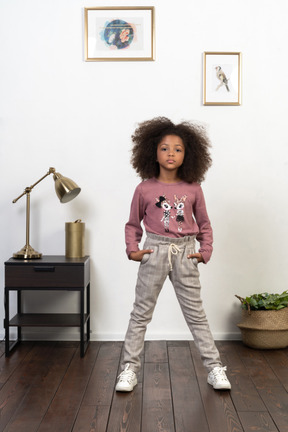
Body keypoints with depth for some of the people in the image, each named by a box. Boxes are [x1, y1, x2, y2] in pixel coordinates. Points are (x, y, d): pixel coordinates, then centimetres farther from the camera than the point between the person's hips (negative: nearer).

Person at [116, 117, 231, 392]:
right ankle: (129, 369, 18)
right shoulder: (144, 189, -2)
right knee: (141, 312, 6)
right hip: (155, 252, 0)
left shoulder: (193, 189, 1)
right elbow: (133, 224, 9)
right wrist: (132, 250, -4)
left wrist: (205, 251, 2)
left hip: (185, 254, 1)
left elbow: (203, 223, 12)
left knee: (196, 313, 8)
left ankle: (214, 367, 21)